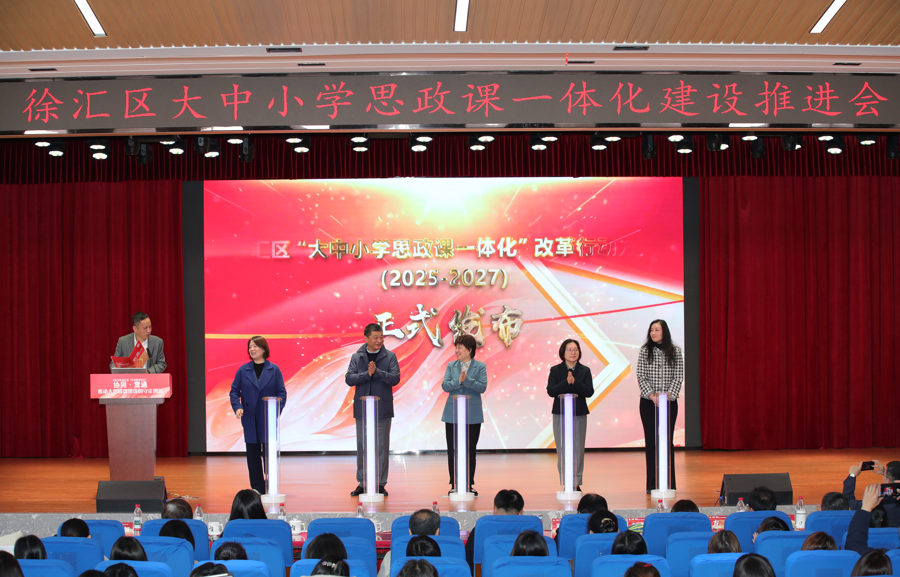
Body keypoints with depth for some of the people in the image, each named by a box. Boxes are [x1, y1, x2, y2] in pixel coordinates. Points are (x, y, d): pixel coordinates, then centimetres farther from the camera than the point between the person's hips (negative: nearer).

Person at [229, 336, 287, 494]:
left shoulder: (274, 369, 2)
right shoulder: (243, 370, 6)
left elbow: (282, 392, 1)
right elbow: (234, 391, 6)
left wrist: (277, 409, -14)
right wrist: (237, 407, -11)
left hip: (268, 418, -2)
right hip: (250, 419, 2)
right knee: (253, 453, 4)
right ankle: (257, 487, 11)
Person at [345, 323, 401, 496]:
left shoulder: (390, 356, 2)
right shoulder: (357, 357, 5)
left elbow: (395, 378, -8)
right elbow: (349, 379, -4)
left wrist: (377, 372, -20)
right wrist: (367, 373, -17)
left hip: (383, 408, -1)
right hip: (362, 408, 1)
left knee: (382, 446, 2)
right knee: (362, 446, 5)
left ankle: (380, 483, 9)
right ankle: (362, 483, 14)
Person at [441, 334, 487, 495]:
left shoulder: (480, 366, 0)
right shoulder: (451, 366, 7)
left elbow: (482, 387, -11)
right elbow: (445, 385, -4)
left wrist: (467, 380, -22)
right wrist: (458, 381, -20)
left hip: (472, 415, -2)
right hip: (452, 414, 2)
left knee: (470, 451, 4)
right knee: (453, 451, 4)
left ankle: (469, 484, 14)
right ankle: (454, 485, 12)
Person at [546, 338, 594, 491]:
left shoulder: (585, 371, 4)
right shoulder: (555, 370, 2)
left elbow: (589, 392, -7)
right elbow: (550, 391, -9)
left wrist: (575, 382, -21)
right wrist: (566, 382, -21)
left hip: (579, 414, 1)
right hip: (560, 413, -1)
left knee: (578, 448, 2)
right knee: (562, 448, 0)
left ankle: (576, 482, 9)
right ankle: (565, 483, 6)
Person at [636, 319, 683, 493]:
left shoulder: (675, 352, 3)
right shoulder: (645, 351, 2)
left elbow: (678, 377, 0)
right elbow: (641, 376, -2)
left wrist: (668, 395, -13)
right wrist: (652, 395, -14)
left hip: (669, 402, 0)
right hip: (648, 402, 0)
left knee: (667, 440, 1)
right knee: (651, 441, 1)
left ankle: (669, 483, 7)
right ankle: (652, 484, 6)